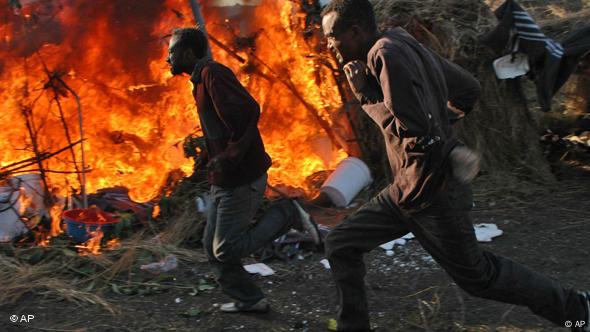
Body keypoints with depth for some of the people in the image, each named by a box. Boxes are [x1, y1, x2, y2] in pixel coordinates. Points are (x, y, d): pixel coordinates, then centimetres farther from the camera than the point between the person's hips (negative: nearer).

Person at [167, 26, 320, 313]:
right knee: (212, 247, 12)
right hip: (225, 181, 10)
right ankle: (248, 299, 23)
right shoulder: (203, 79, 15)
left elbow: (248, 111, -28)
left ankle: (286, 215, 3)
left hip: (241, 181, -10)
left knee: (226, 250, -3)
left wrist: (228, 158, -25)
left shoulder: (213, 73, -15)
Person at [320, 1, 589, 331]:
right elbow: (469, 89, 16)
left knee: (477, 275, 9)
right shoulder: (409, 48, 8)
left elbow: (415, 130, -28)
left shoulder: (387, 53, -20)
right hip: (407, 189, 10)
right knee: (341, 245, 6)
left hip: (433, 195, -10)